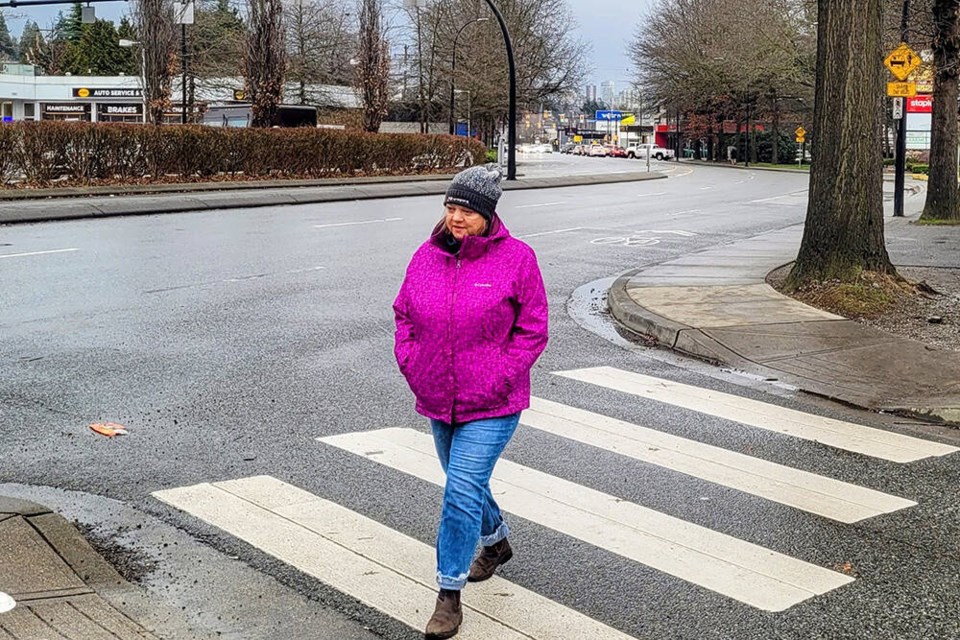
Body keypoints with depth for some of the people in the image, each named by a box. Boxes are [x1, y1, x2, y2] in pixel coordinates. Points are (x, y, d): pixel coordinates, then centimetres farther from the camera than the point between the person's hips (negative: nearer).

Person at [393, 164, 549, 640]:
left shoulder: (516, 258, -11)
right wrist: (410, 365, 0)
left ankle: (449, 593, 1)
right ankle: (496, 541, 50)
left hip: (491, 407, -5)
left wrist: (495, 382, -15)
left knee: (462, 492, -11)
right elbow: (404, 315, 13)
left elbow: (533, 331, -9)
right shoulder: (427, 256, 1)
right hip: (438, 401, 6)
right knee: (466, 485, 23)